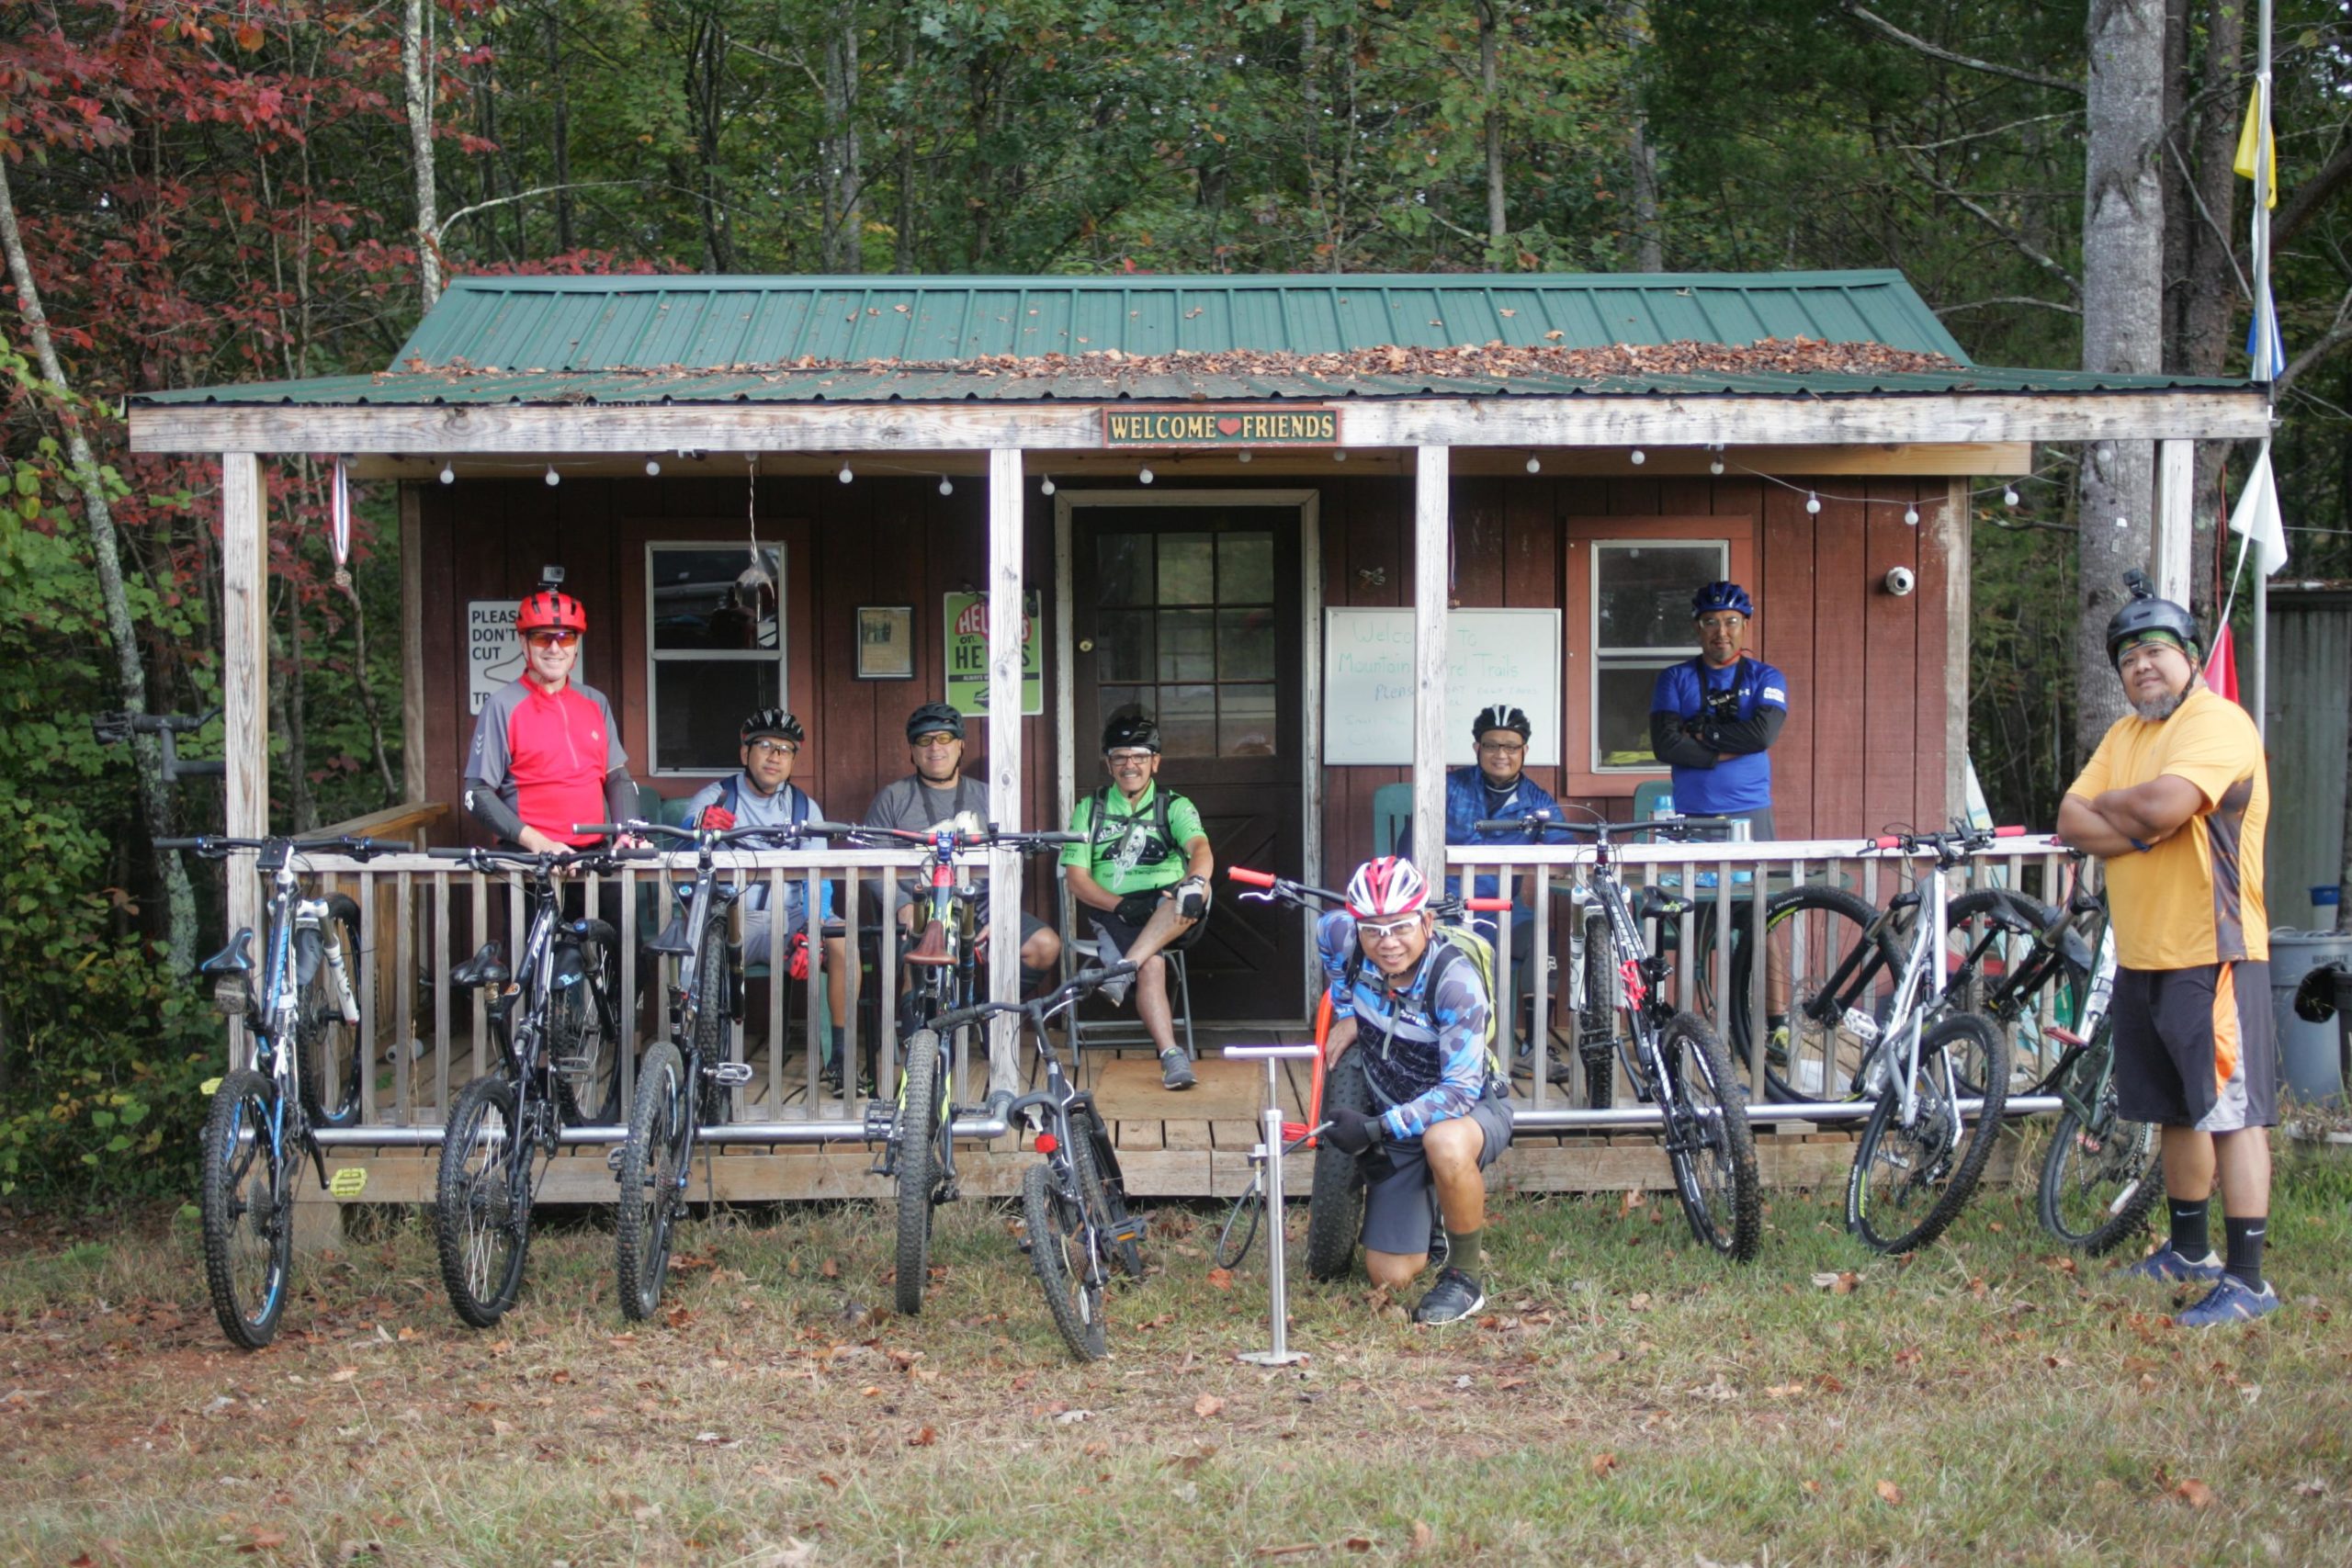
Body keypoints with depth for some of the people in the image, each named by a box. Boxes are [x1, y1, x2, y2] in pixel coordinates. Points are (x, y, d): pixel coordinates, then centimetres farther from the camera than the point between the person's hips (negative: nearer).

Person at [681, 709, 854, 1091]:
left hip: (788, 920, 2)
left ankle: (840, 1056, -17)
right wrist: (701, 826, -36)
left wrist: (809, 933, -19)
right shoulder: (714, 798, 8)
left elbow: (819, 880, 1)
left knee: (841, 941, -27)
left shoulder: (805, 808, 13)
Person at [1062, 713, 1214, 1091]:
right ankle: (1171, 1057, -35)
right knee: (1151, 965, -32)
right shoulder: (1090, 810, 13)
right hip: (1115, 915, 0)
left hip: (1170, 913, 0)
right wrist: (1120, 905, -16)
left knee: (1193, 893, -35)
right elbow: (1076, 878, 3)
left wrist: (1196, 879, -36)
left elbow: (1200, 849, -10)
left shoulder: (1174, 807, 11)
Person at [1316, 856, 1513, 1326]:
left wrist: (1374, 1129, -39)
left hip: (1471, 1110, -5)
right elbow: (1324, 928, 10)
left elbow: (1460, 1090, -34)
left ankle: (1465, 1277, -19)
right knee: (1390, 1277, -1)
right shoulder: (1345, 939, -18)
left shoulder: (1455, 980, -32)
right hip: (1396, 1120, 5)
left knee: (1445, 1142, -44)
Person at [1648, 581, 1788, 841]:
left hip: (1751, 813, 0)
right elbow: (1665, 745, -4)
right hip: (1690, 814, 0)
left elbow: (1764, 733, -9)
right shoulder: (1675, 678, 9)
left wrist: (1701, 731, -5)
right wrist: (1727, 753, -8)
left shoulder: (1766, 677, 9)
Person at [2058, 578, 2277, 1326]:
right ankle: (2190, 1250, 30)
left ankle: (2247, 1278, -9)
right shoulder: (2125, 734, 16)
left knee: (2232, 1112, -9)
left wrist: (2107, 807, -6)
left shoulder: (2219, 722, -11)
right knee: (2177, 1110, 18)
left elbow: (2162, 804, -27)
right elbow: (2070, 822, 5)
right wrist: (2138, 831, -13)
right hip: (2143, 956, 9)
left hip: (2213, 955, -9)